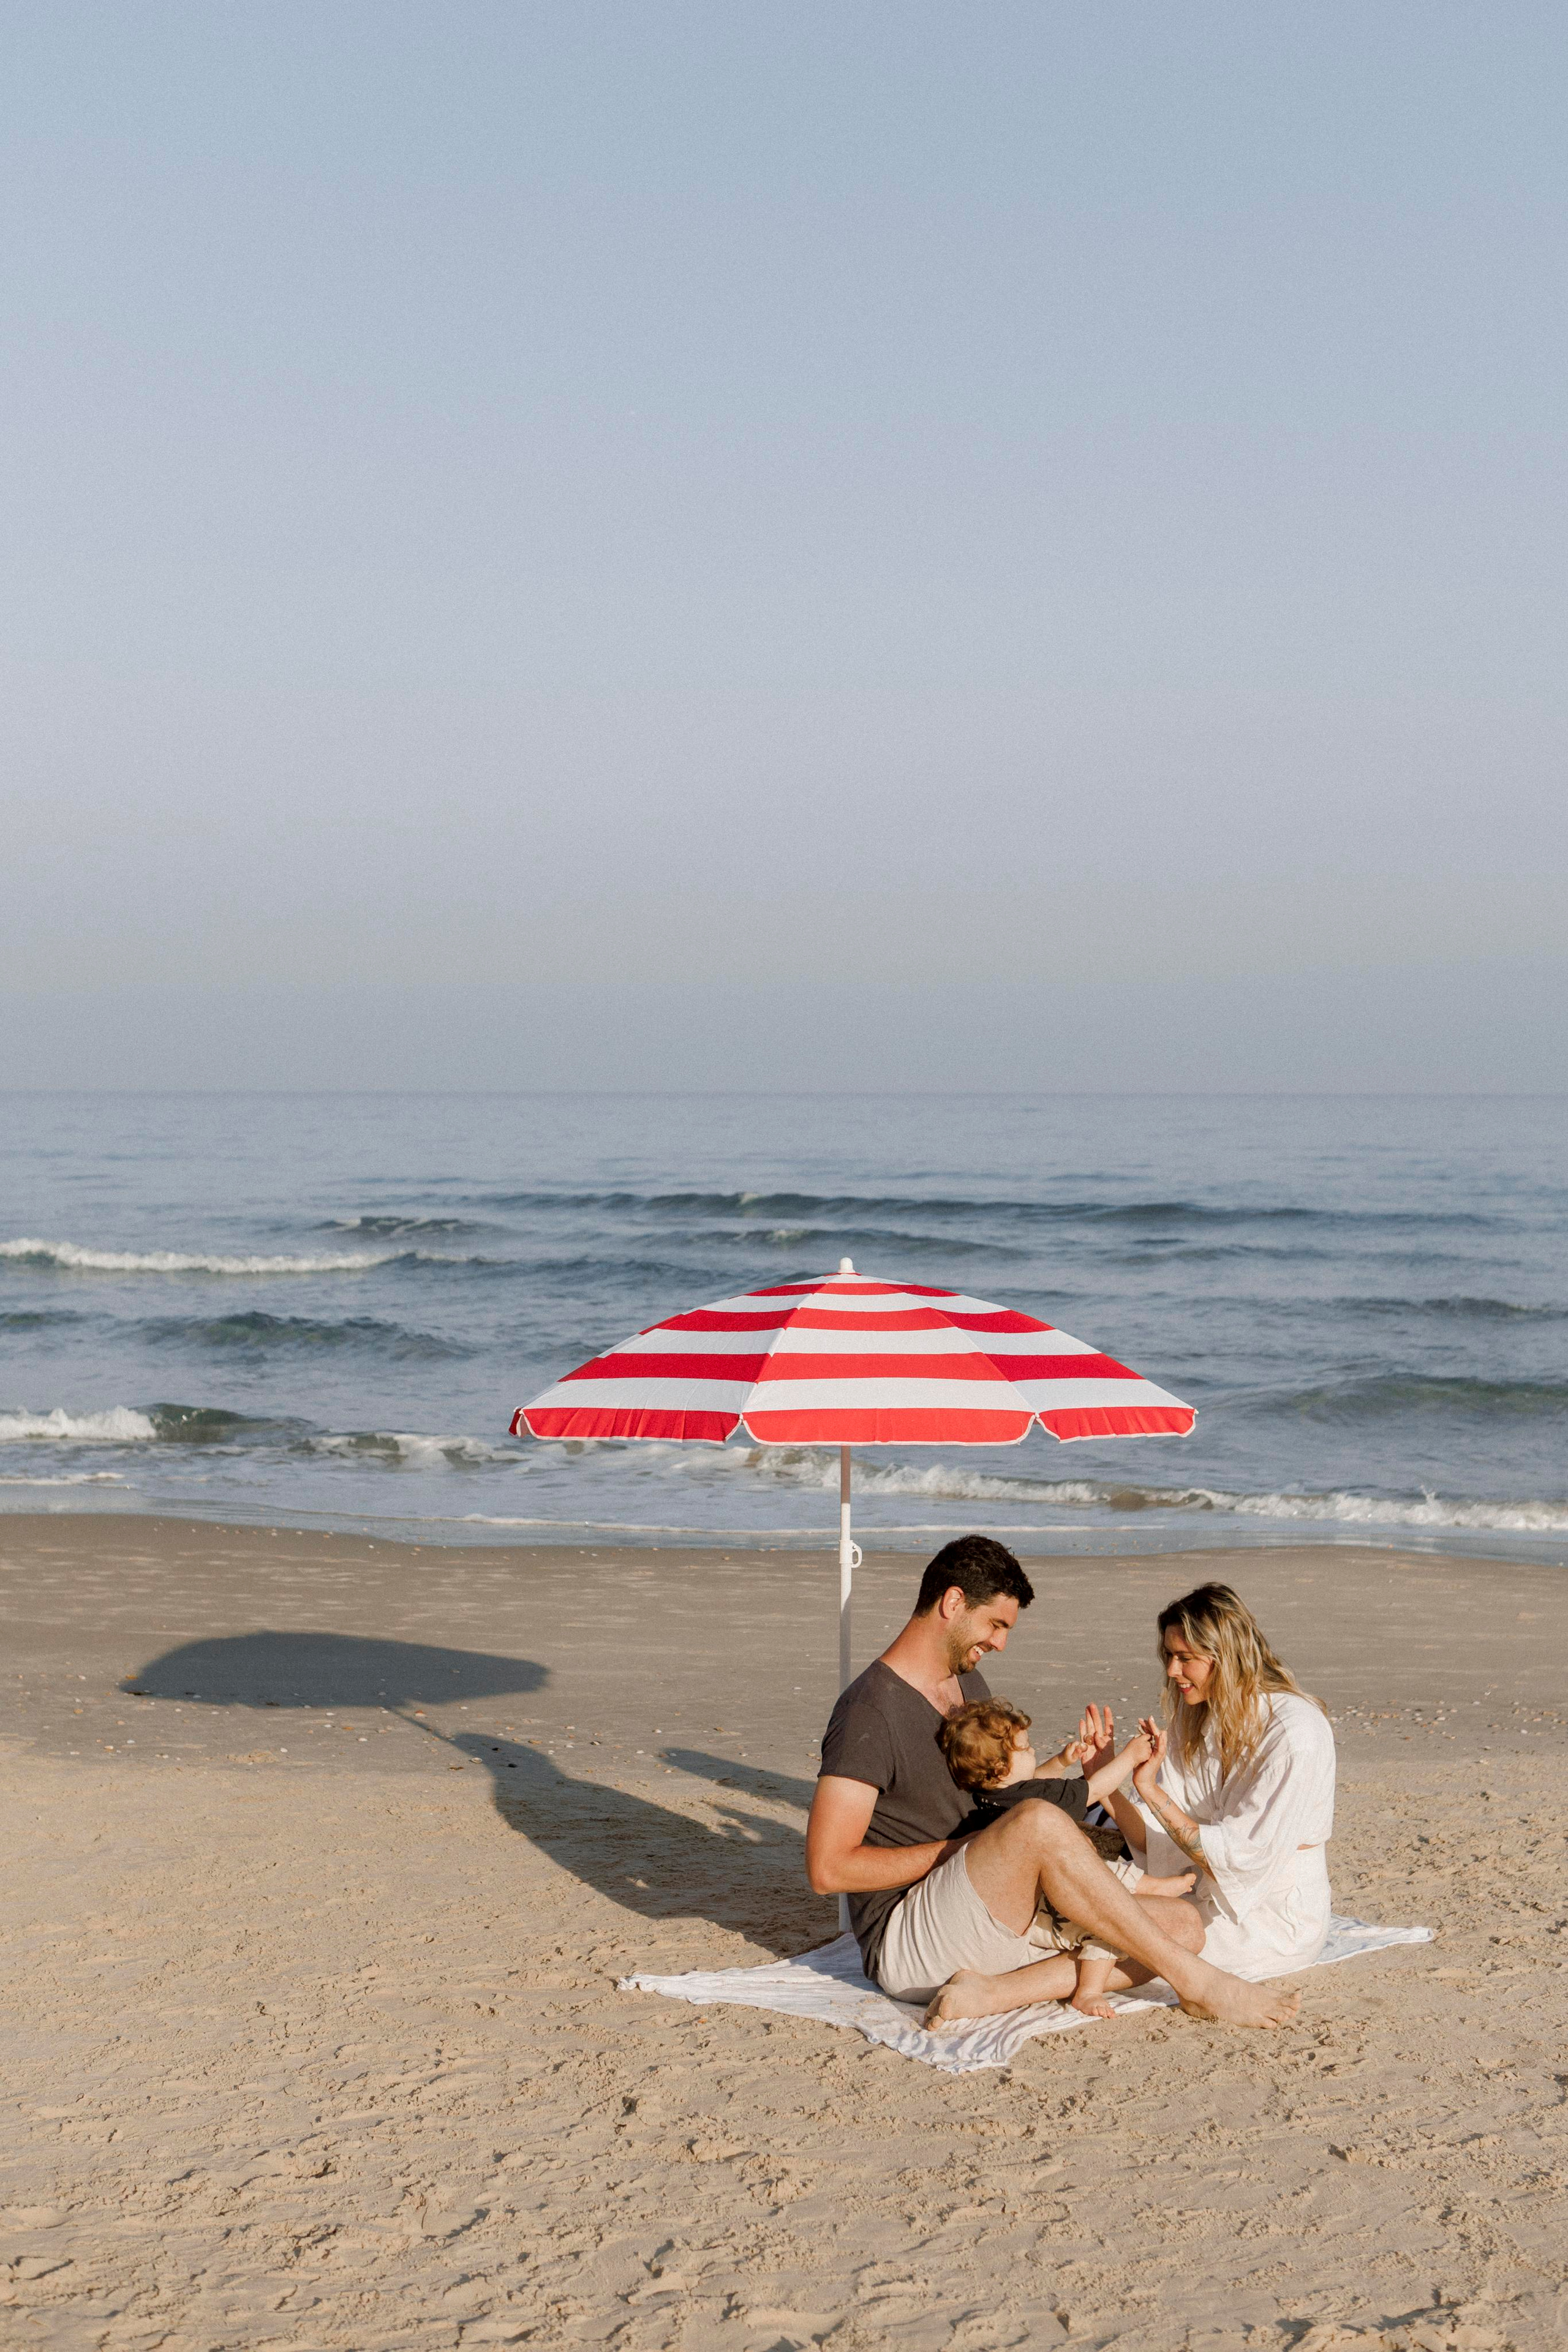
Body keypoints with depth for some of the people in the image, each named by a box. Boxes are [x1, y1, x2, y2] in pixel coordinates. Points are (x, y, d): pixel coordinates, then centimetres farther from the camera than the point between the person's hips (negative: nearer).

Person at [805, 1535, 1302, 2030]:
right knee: (1038, 1823, -35)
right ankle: (1195, 1982, -24)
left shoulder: (967, 1682, 15)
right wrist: (958, 1850, -13)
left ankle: (991, 1993, -21)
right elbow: (827, 1869, -19)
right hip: (907, 1942, -9)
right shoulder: (870, 1712, -14)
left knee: (1183, 1925, -5)